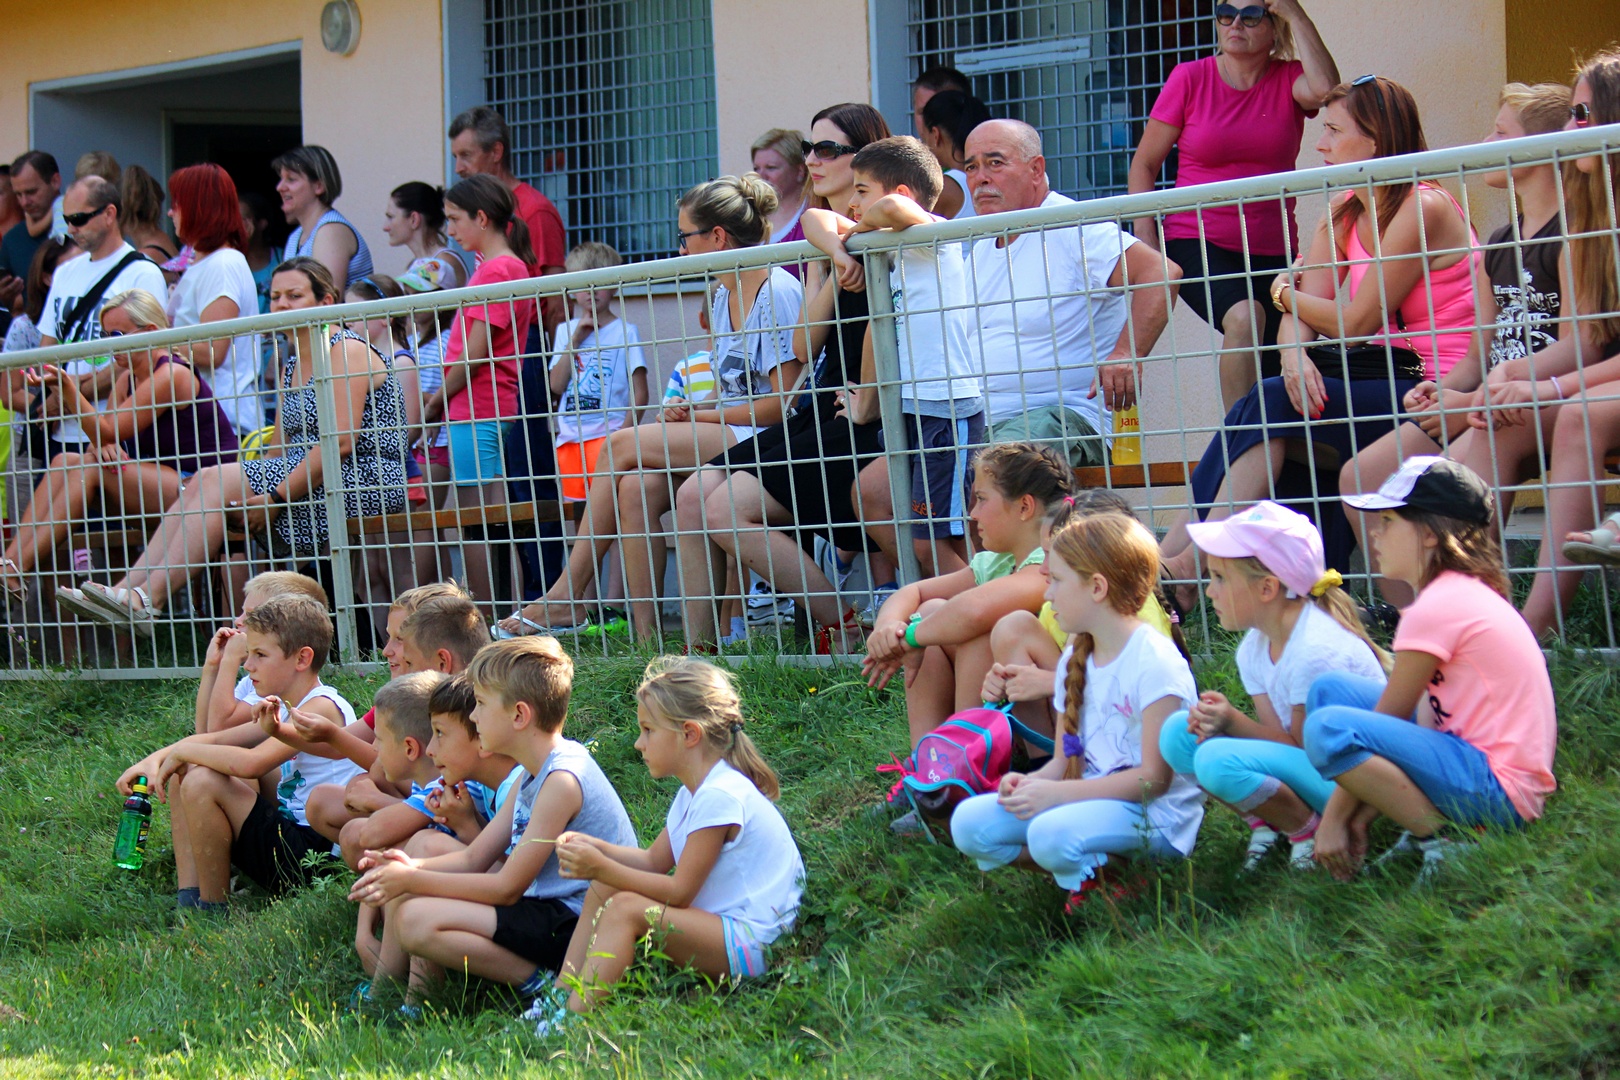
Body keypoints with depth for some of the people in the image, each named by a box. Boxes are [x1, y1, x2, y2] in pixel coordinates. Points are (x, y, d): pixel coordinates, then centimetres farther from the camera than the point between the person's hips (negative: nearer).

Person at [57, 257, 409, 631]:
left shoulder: (346, 351, -7)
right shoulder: (290, 369, 22)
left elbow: (342, 441, -18)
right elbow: (279, 452, 17)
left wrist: (277, 497, -20)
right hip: (306, 480, 9)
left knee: (217, 481, -19)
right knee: (204, 485, -10)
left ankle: (149, 598, -27)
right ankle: (130, 589, -18)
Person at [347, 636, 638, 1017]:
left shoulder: (563, 779, -20)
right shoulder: (534, 773, 12)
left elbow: (507, 888, -19)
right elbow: (475, 859, 13)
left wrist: (412, 881, -14)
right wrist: (411, 869, -6)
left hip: (576, 926, -10)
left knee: (417, 921, -22)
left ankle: (540, 983, -13)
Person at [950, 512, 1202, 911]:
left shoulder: (1154, 661, -15)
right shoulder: (1075, 660, 11)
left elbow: (1154, 778, -19)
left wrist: (1056, 793, -22)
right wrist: (1030, 783, -9)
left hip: (1153, 815, -8)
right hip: (1090, 801, 8)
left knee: (1052, 833, -35)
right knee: (970, 821, -8)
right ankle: (1079, 868, -7)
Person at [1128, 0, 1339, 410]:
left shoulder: (1289, 79, 4)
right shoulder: (1189, 78, 2)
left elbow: (1325, 88, -22)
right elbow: (1144, 164, 5)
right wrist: (1147, 247, -6)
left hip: (1273, 252, 3)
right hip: (1197, 244, -2)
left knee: (1271, 380, 0)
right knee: (1244, 316, -32)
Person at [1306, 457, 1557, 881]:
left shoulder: (1438, 608, -15)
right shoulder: (1466, 592, 14)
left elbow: (1386, 721, -10)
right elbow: (1424, 721, 12)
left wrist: (1334, 818, -3)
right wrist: (1358, 813, 6)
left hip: (1497, 792, -10)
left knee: (1327, 728, -25)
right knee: (1329, 689, 12)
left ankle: (1442, 844, -13)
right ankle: (1429, 827, 5)